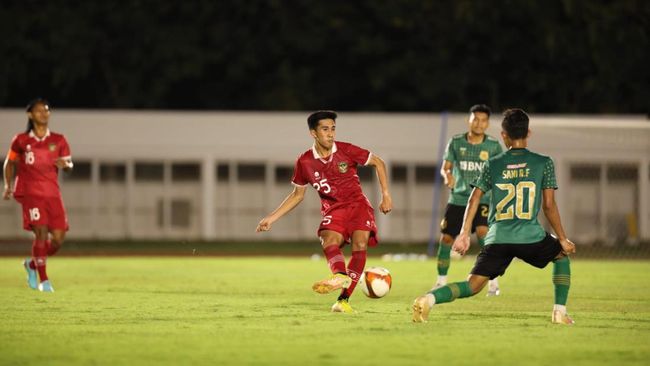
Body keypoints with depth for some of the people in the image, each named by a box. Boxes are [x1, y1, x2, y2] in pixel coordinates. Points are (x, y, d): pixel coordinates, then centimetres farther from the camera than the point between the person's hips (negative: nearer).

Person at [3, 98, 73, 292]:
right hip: (31, 194, -3)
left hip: (53, 194, 3)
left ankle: (32, 264, 25)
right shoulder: (21, 141, 4)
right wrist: (8, 185, 3)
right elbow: (10, 162, 15)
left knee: (58, 238, -3)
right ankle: (43, 280, -7)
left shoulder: (58, 141, 9)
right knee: (41, 232, -18)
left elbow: (69, 163, 5)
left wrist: (65, 164, -19)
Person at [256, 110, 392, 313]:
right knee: (329, 242, -30)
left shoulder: (346, 151, -8)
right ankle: (340, 276, -61)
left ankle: (343, 299, -29)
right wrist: (271, 218, 9)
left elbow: (378, 162, 6)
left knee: (359, 245, -25)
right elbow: (297, 194, 14)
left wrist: (386, 195, 0)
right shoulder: (304, 162, -2)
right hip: (332, 210, 1)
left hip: (357, 204, -1)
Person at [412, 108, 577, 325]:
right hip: (531, 237, -1)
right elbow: (549, 205, 3)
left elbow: (474, 199, 6)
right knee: (562, 255, 29)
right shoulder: (544, 163, 5)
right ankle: (560, 311, 17)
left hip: (497, 239, 1)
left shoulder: (493, 165, 10)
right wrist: (562, 239, 11)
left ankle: (429, 299, -28)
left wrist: (464, 234, 11)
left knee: (472, 286, 1)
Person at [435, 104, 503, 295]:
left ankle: (493, 281, -17)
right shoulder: (456, 142, 0)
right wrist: (447, 175, -21)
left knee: (483, 231, -25)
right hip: (458, 198, 2)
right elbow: (445, 167, 1)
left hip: (483, 199, -2)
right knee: (446, 238, 1)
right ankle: (441, 281, 22)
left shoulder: (493, 145, -2)